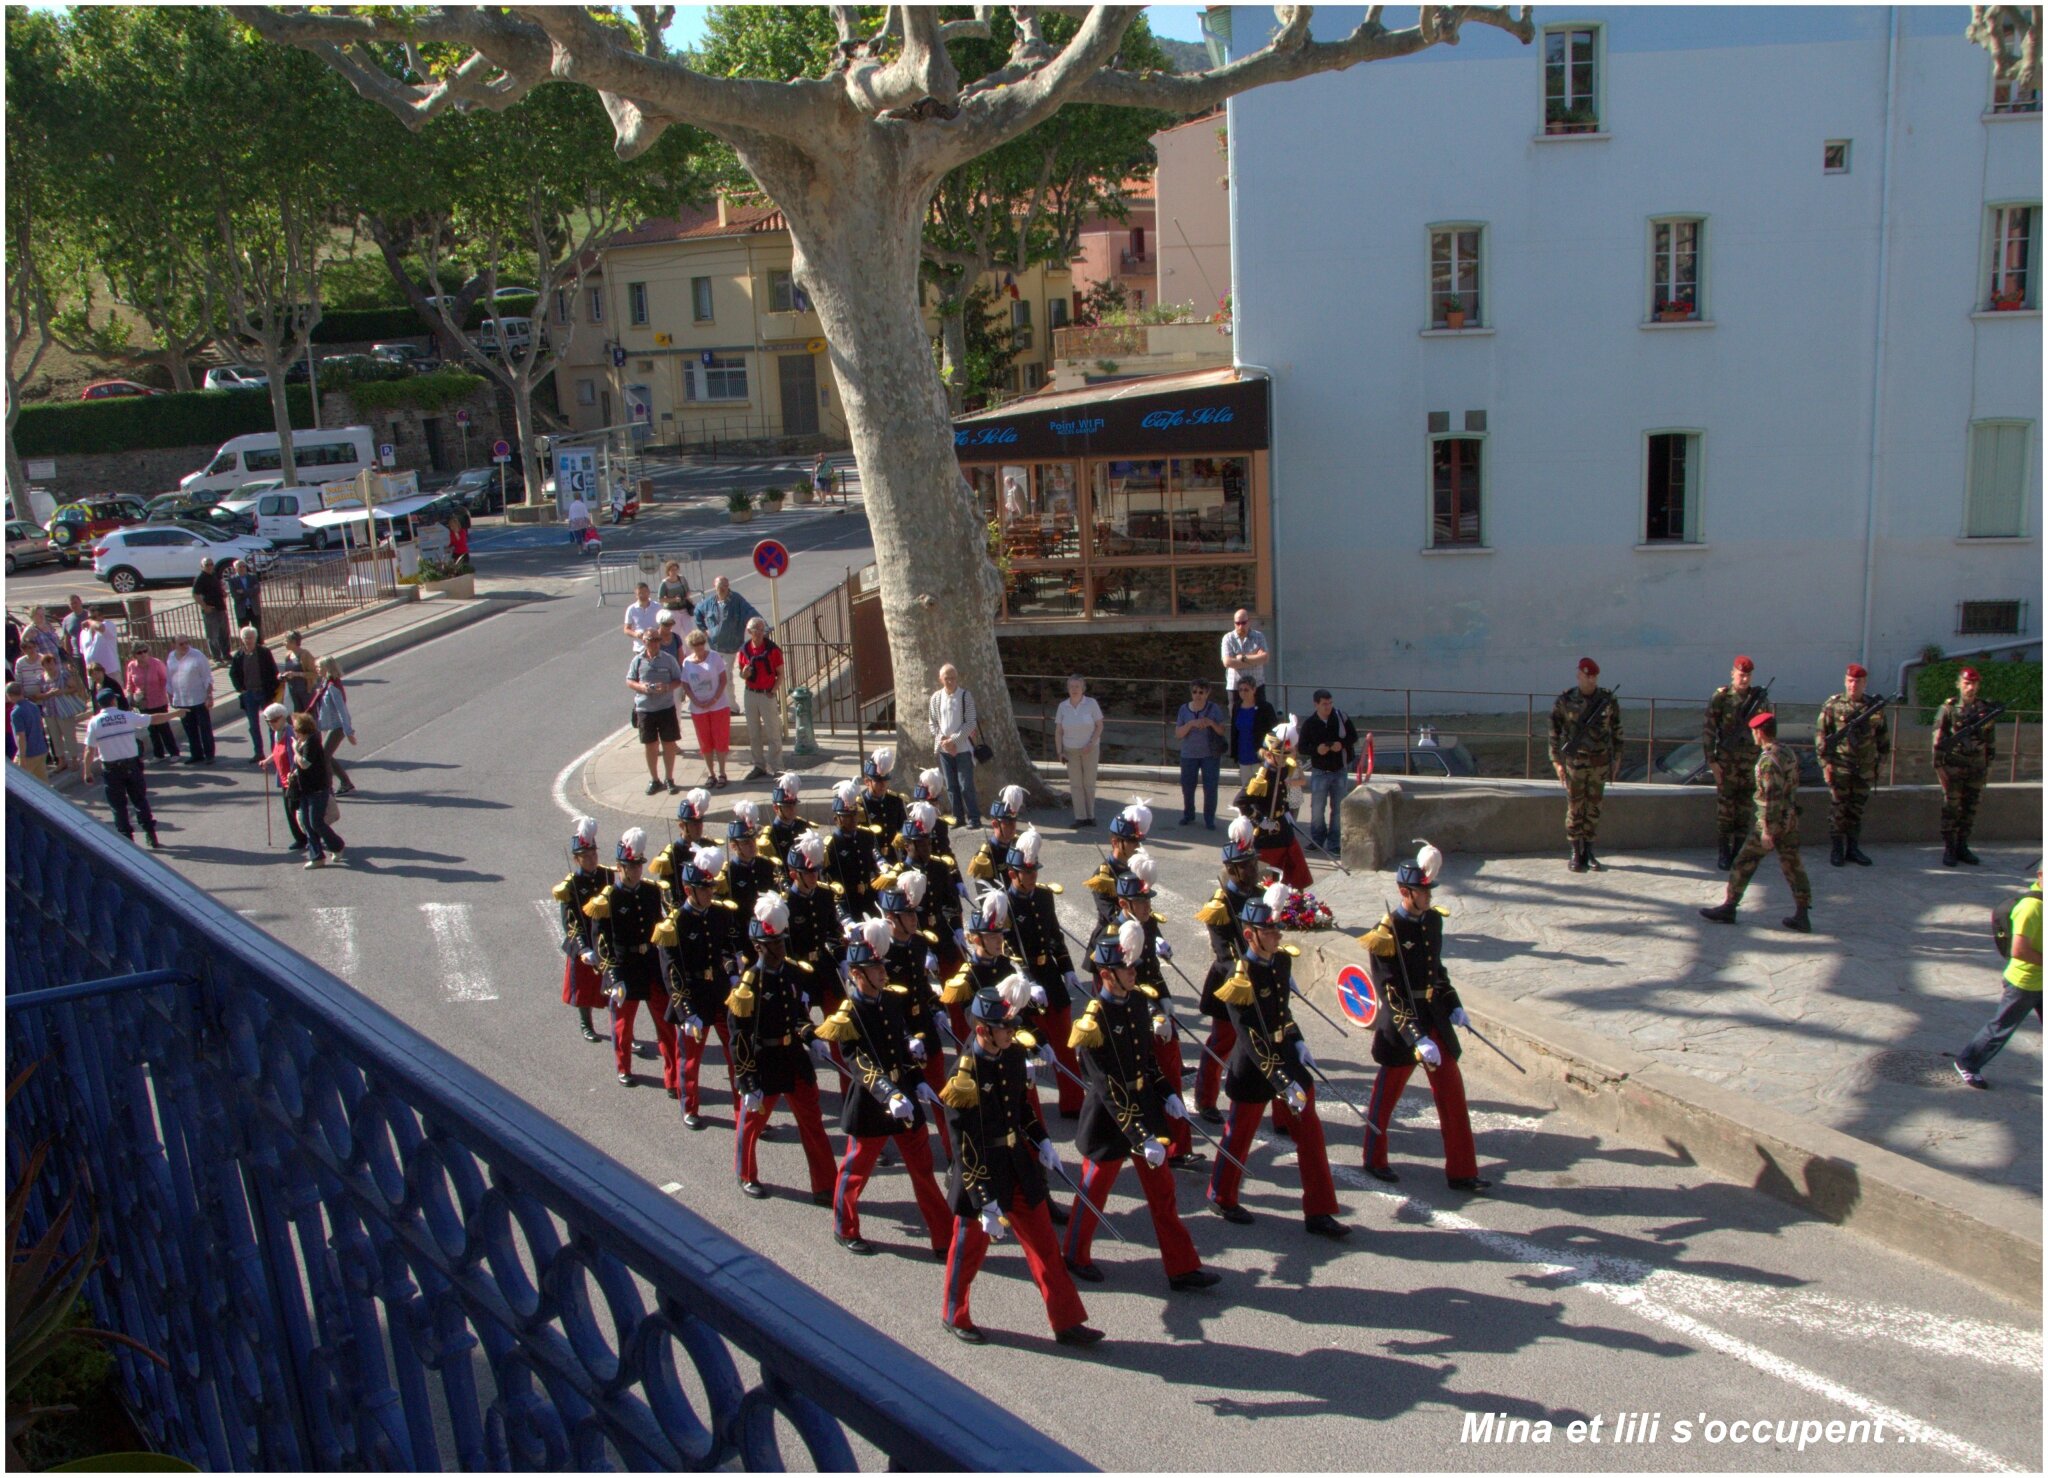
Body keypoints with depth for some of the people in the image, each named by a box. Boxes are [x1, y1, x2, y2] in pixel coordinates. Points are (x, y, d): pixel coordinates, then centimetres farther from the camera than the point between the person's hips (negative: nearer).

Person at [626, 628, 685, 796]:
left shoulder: (668, 659, -3)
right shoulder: (638, 660, -1)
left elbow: (678, 680, 1)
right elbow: (629, 681, 5)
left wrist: (667, 687, -19)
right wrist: (641, 686, -15)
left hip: (666, 707, -1)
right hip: (644, 708, 1)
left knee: (669, 744, 4)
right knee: (650, 745, 9)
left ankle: (669, 778, 18)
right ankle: (654, 779, 23)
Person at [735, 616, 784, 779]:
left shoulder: (772, 649, -9)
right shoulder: (744, 649, 1)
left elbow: (780, 674, -3)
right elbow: (741, 673, 11)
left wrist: (773, 691, -14)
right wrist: (744, 674, -13)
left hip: (767, 695, -4)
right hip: (751, 694, 4)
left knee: (773, 733, 0)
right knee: (753, 734, 12)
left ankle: (776, 768, 7)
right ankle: (759, 766, 23)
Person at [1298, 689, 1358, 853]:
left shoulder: (1340, 716, -4)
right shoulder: (1309, 723, -5)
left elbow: (1354, 736, 3)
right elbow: (1302, 746, 0)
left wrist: (1342, 744, -17)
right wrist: (1316, 749, -19)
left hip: (1340, 770, 1)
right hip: (1320, 771, -1)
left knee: (1338, 808, 5)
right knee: (1317, 808, 1)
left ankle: (1334, 843, 14)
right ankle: (1317, 838, 20)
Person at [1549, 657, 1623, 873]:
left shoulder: (1608, 700, 1)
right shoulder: (1565, 701, -5)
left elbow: (1616, 731, 8)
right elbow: (1554, 732, -2)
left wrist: (1617, 759, 6)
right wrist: (1556, 762, -6)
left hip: (1600, 762, 2)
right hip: (1575, 762, -2)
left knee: (1593, 808, 7)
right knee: (1575, 808, 0)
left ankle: (1588, 852, 16)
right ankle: (1576, 854, 8)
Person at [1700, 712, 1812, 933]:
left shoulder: (1769, 759, -19)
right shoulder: (1788, 752, 9)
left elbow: (1772, 796, -23)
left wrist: (1767, 829, -21)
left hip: (1772, 821, -8)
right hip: (1791, 820, 9)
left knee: (1744, 863, 2)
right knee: (1792, 865, 9)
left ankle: (1729, 908, 9)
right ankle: (1802, 916, 9)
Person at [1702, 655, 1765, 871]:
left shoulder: (1759, 698, 6)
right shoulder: (1721, 697, -5)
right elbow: (1708, 730, -6)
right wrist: (1712, 760, -10)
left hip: (1751, 762, 3)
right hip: (1726, 762, -3)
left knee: (1745, 809, 6)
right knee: (1724, 807, 0)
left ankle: (1739, 851, 15)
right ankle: (1723, 853, 9)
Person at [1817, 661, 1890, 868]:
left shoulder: (1874, 707, 6)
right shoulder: (1833, 705, -4)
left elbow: (1884, 736, 15)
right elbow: (1820, 734, -4)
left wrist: (1881, 761, 12)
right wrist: (1825, 762, -9)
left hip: (1865, 769, 3)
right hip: (1840, 767, -3)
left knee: (1857, 810, 10)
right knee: (1838, 810, 1)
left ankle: (1853, 849, 18)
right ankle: (1836, 849, 8)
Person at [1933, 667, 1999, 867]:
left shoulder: (1987, 709, 7)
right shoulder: (1948, 708, -3)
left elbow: (1991, 741, 13)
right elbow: (1938, 739, -4)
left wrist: (1990, 765, 10)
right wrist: (1939, 766, -8)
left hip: (1977, 768, 4)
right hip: (1953, 766, -4)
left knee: (1970, 809, 8)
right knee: (1951, 807, -2)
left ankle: (1962, 847, 16)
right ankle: (1948, 849, 3)